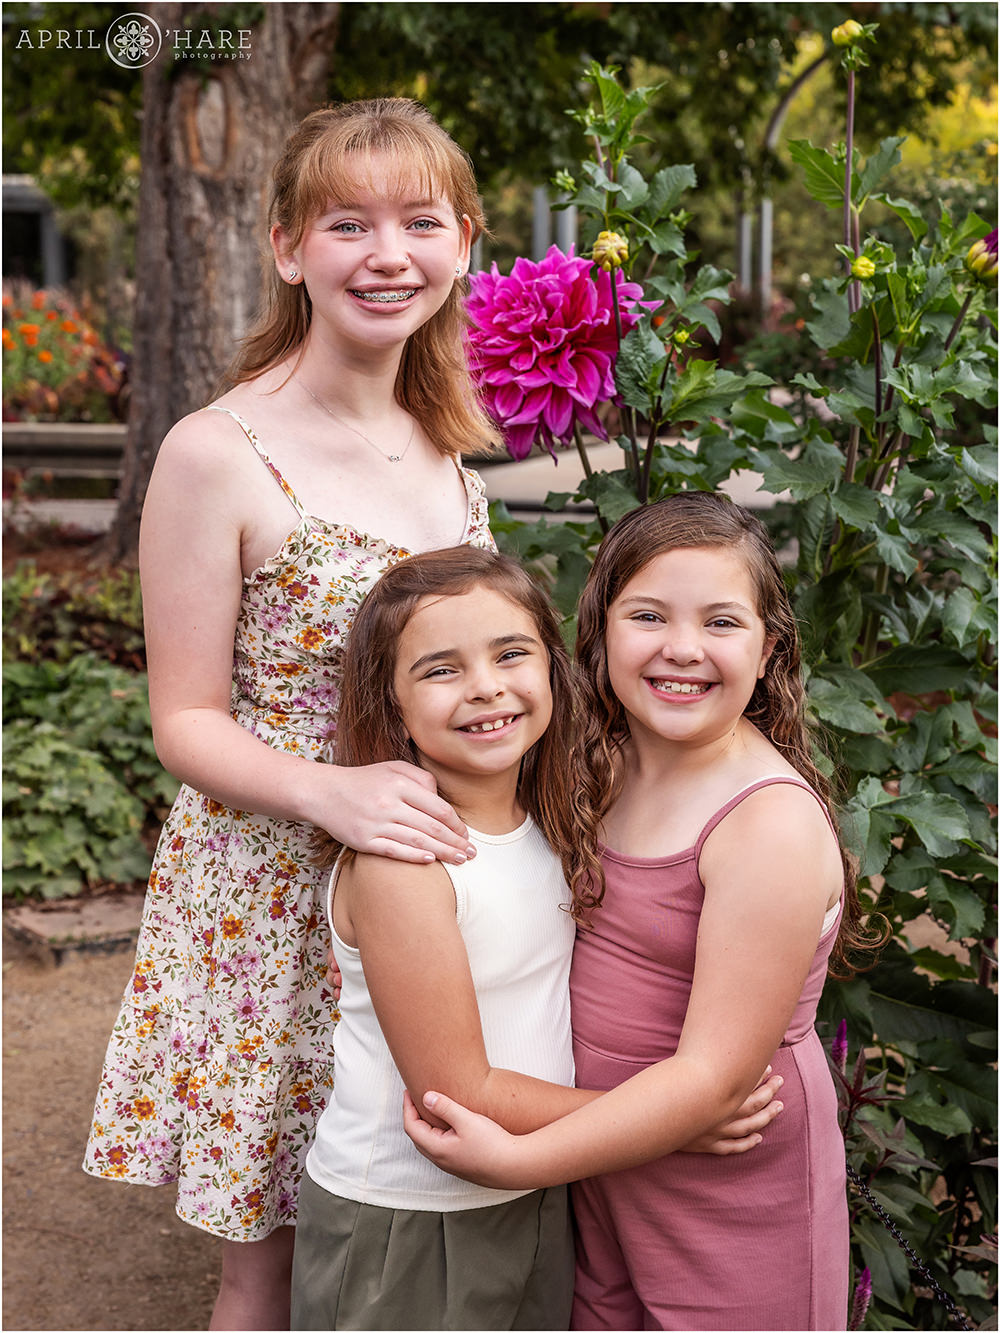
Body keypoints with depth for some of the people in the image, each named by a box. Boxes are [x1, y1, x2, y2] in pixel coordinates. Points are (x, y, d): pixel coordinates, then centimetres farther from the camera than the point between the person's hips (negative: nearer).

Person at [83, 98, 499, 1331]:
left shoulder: (441, 441, 6)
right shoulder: (218, 456, -15)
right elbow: (188, 720, -12)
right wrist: (331, 789, -28)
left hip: (429, 872, 6)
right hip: (269, 895, -5)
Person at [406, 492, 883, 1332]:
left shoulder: (772, 822, -24)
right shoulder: (604, 770, -2)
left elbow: (715, 1075, -24)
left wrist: (516, 1160, -22)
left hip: (733, 1192, -6)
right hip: (605, 1158, 6)